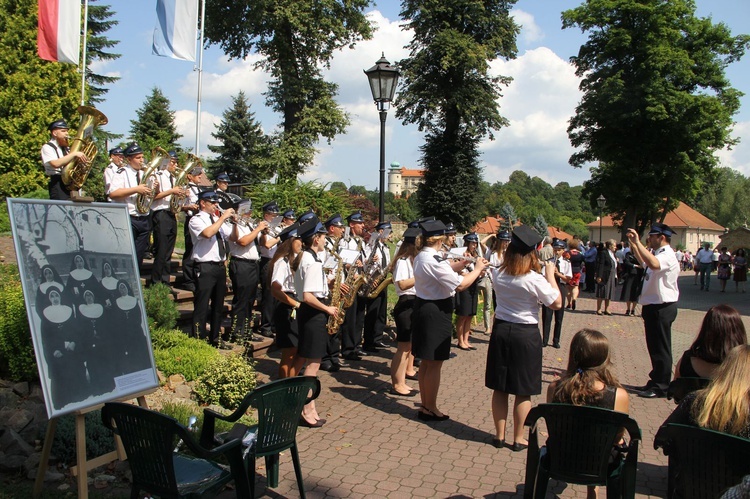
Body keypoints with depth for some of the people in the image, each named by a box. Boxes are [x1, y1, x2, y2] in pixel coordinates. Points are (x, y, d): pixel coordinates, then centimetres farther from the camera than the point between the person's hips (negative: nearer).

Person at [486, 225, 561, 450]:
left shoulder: (500, 275, -1)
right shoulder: (535, 279, -17)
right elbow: (557, 303, -10)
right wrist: (550, 275, -2)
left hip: (501, 330, 5)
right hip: (526, 334, -5)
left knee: (500, 388, 13)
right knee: (523, 392, 8)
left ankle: (499, 435, 22)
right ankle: (518, 439, 17)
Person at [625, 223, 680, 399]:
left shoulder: (667, 255, -17)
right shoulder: (658, 254, 15)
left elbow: (653, 264, -40)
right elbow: (644, 263, 37)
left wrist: (638, 242, -36)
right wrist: (634, 245, 29)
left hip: (662, 307, -10)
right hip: (653, 306, 10)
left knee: (660, 348, -2)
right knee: (654, 347, 17)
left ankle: (661, 387, 6)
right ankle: (655, 381, 28)